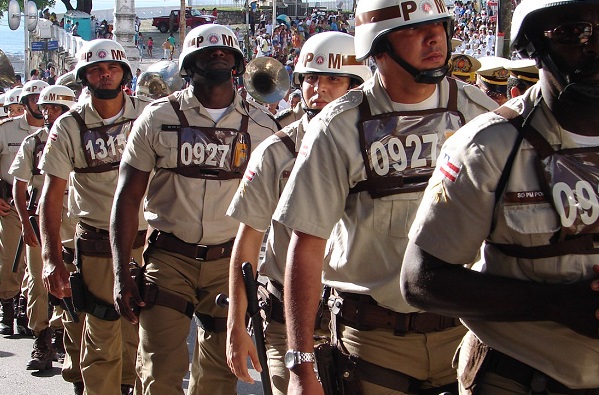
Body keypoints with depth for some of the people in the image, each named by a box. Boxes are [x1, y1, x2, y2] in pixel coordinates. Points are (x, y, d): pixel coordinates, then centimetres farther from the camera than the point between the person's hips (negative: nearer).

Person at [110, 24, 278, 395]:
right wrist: (122, 276, -5)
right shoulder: (159, 117, -1)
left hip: (230, 262, 2)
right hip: (169, 259, -1)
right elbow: (127, 197, 1)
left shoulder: (261, 127, 4)